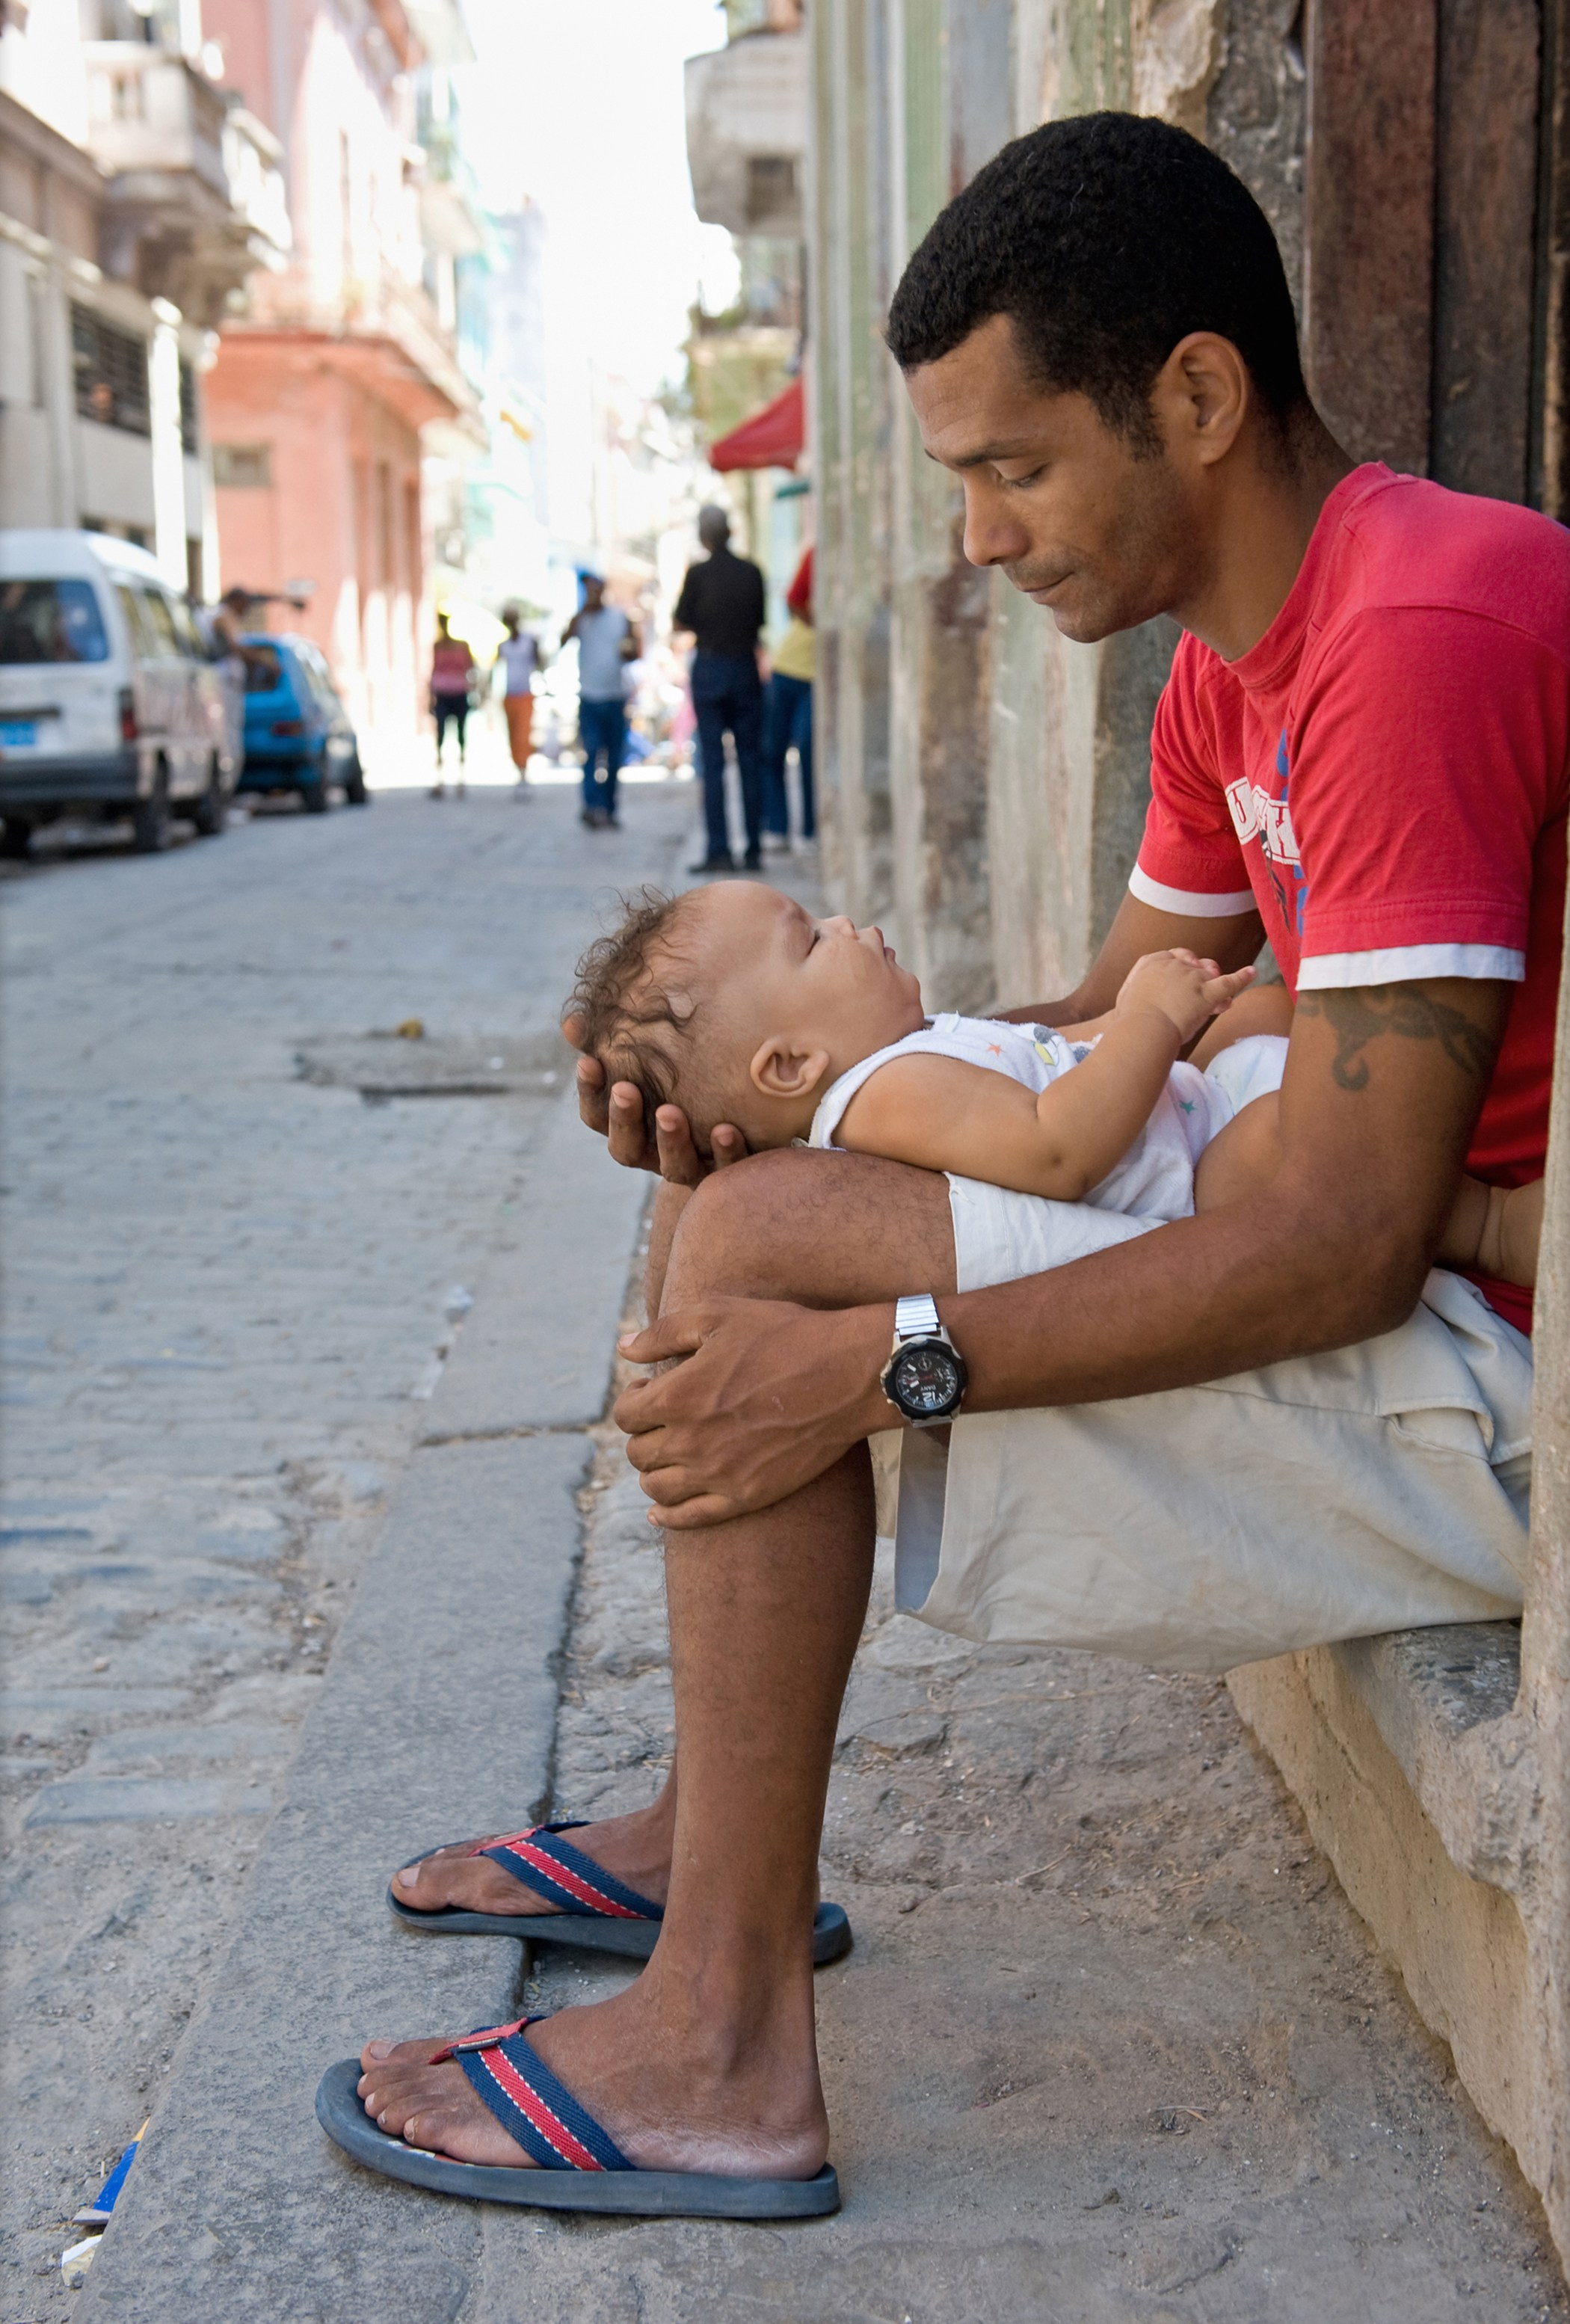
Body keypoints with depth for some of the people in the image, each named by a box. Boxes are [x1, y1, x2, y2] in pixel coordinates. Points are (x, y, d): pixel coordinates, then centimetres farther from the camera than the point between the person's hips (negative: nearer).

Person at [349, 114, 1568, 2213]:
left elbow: (1348, 1239, -26)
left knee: (757, 1250, -19)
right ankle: (711, 1833, 16)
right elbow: (1115, 1021, 14)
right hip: (1401, 1301, 10)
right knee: (736, 1187, 12)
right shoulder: (1235, 660, 11)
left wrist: (881, 1357, -26)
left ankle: (727, 2045, -12)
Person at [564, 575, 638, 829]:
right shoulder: (581, 618, 3)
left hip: (617, 698, 2)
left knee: (615, 759, 7)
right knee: (592, 752, -17)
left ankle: (609, 811, 17)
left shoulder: (620, 617, 8)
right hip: (590, 700, -2)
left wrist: (629, 652, -11)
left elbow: (637, 650, 11)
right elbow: (565, 639, -16)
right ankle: (592, 807, -26)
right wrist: (583, 612, -21)